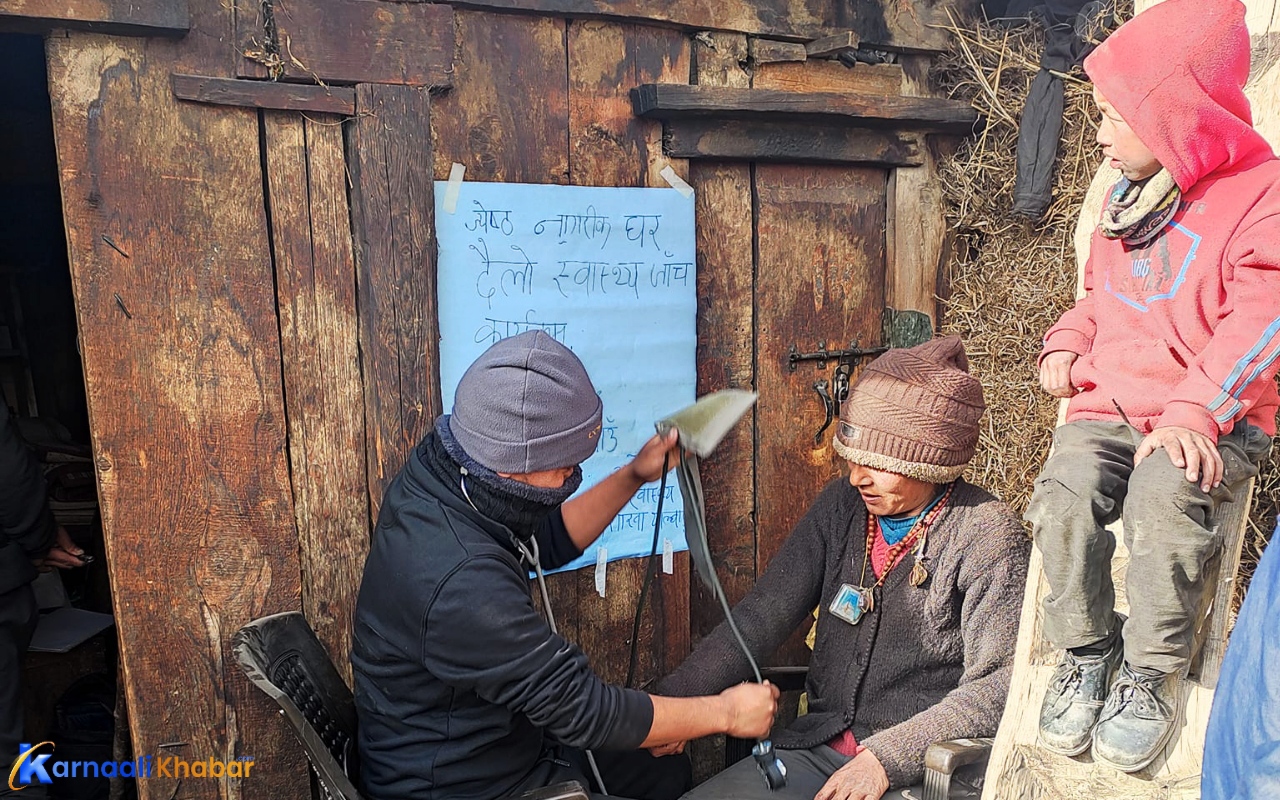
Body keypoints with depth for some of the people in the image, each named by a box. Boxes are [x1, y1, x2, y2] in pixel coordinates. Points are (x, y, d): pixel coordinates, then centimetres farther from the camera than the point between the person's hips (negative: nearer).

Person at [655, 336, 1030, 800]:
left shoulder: (987, 536, -11)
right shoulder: (842, 505, 2)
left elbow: (996, 688, -13)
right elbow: (763, 614, -1)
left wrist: (887, 758, -20)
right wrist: (673, 697, -11)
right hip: (817, 745, 5)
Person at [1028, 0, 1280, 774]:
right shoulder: (1129, 198, 17)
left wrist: (1193, 414, -27)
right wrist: (1067, 344, 7)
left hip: (1210, 424, -4)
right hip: (1109, 407, 5)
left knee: (1163, 493, -35)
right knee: (1066, 491, -25)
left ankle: (1153, 672, -11)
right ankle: (1086, 652, -4)